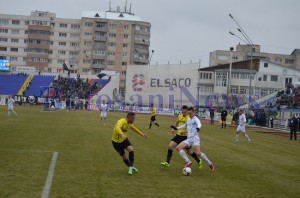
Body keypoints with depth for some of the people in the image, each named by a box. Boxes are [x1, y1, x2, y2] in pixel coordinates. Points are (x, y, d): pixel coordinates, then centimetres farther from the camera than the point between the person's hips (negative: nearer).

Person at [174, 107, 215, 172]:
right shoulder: (188, 119, 19)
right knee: (178, 147, -11)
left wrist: (198, 127, -52)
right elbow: (185, 125, 40)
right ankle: (188, 162, -8)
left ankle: (210, 164, -4)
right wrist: (177, 128, 38)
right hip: (188, 139, 7)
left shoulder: (195, 119, -5)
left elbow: (199, 124, -29)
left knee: (198, 153, -24)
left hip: (195, 138, -7)